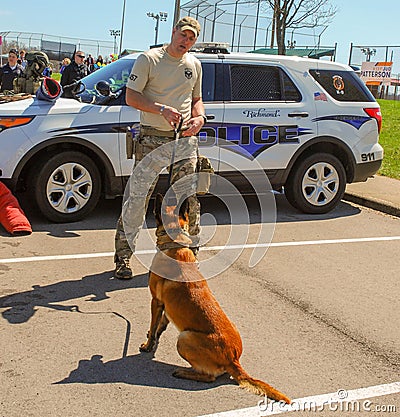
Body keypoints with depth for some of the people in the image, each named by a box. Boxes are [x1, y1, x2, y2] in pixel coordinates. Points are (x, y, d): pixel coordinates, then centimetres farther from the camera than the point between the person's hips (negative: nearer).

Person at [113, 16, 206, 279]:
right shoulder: (149, 59, -1)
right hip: (153, 138, -4)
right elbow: (131, 97, -6)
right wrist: (162, 109, -21)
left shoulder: (194, 65, 15)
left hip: (185, 139, 5)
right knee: (137, 198, -5)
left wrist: (199, 117, 1)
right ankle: (123, 257, 6)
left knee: (189, 200, 7)